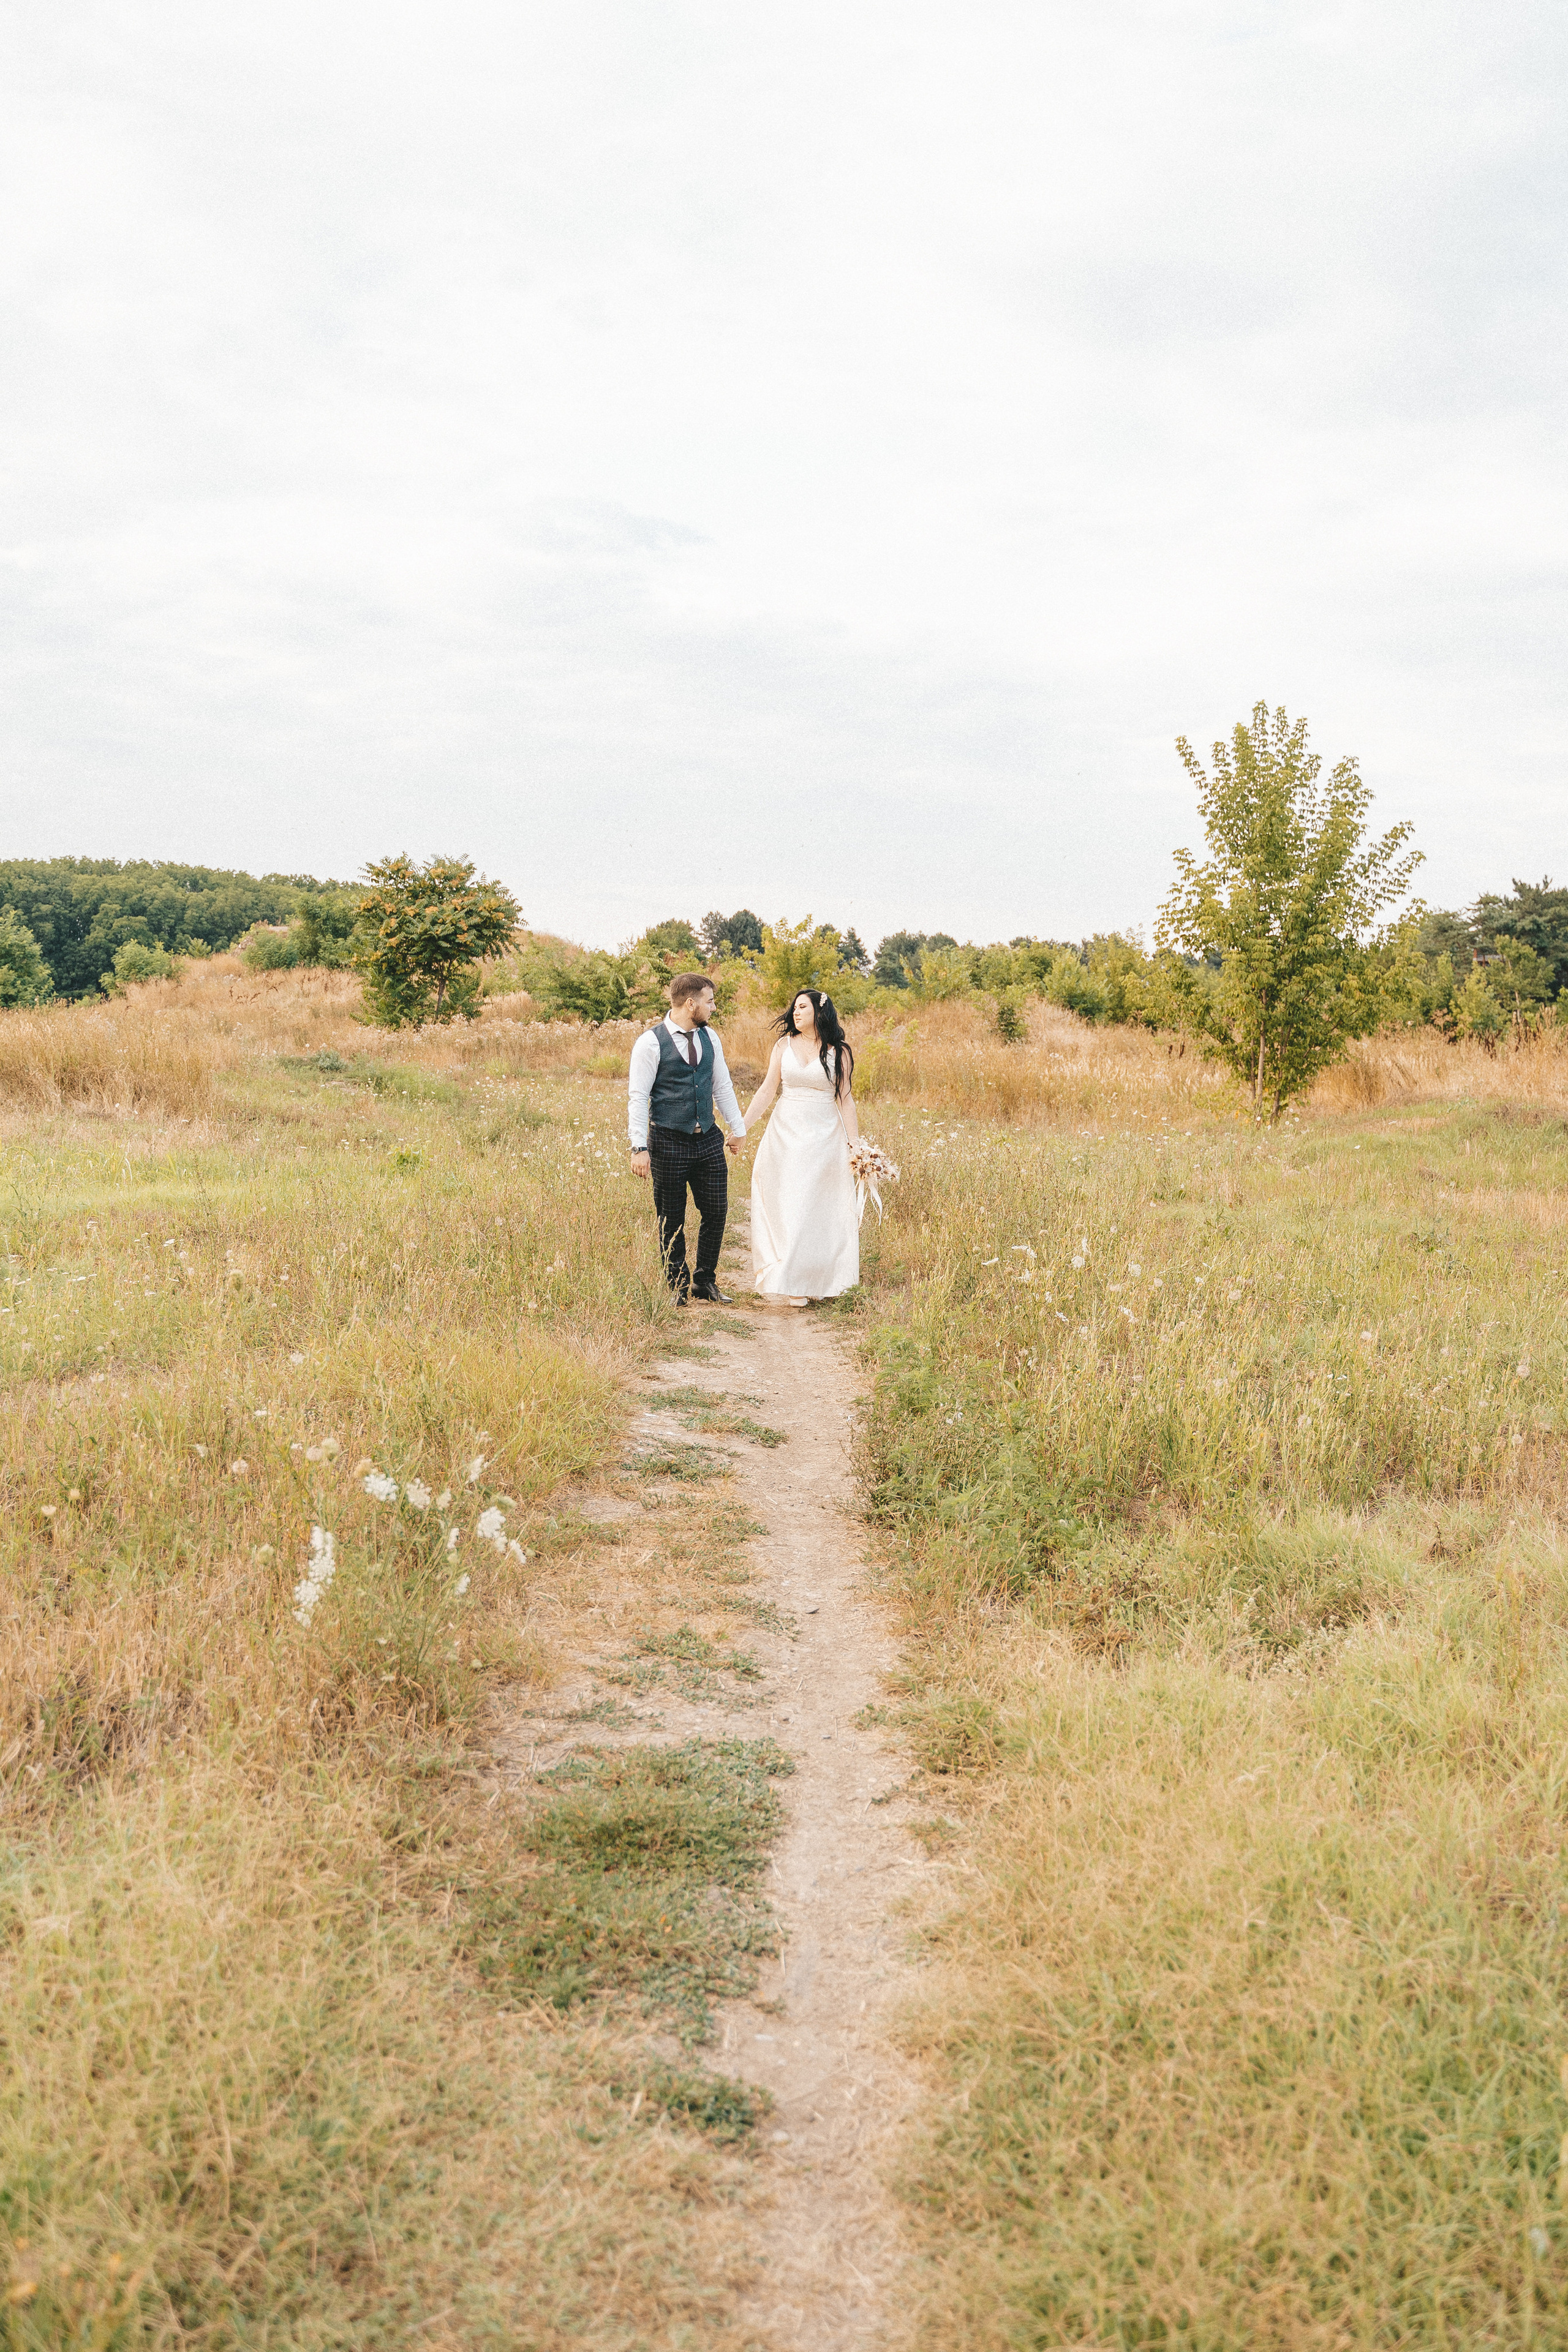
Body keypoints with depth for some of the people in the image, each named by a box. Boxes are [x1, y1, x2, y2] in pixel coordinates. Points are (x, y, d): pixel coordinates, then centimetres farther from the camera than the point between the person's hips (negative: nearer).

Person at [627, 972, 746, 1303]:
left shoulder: (710, 1038, 8)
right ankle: (679, 1287, 18)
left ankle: (706, 1282, 21)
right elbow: (637, 1097, -11)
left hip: (709, 1140, 5)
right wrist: (639, 1148, -16)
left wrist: (738, 1128, 19)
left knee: (716, 1212, 5)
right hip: (669, 1142, -5)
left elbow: (722, 1087, 18)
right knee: (672, 1219, 4)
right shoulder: (651, 1043, -10)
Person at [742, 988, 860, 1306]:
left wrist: (855, 1143, -3)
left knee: (819, 1207, -1)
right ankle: (793, 1283, 11)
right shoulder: (785, 1045, 4)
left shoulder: (839, 1052, 0)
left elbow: (844, 1099, 2)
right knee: (785, 1206, 2)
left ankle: (820, 1280, 8)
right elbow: (767, 1091, 6)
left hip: (824, 1137, -2)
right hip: (785, 1135, 2)